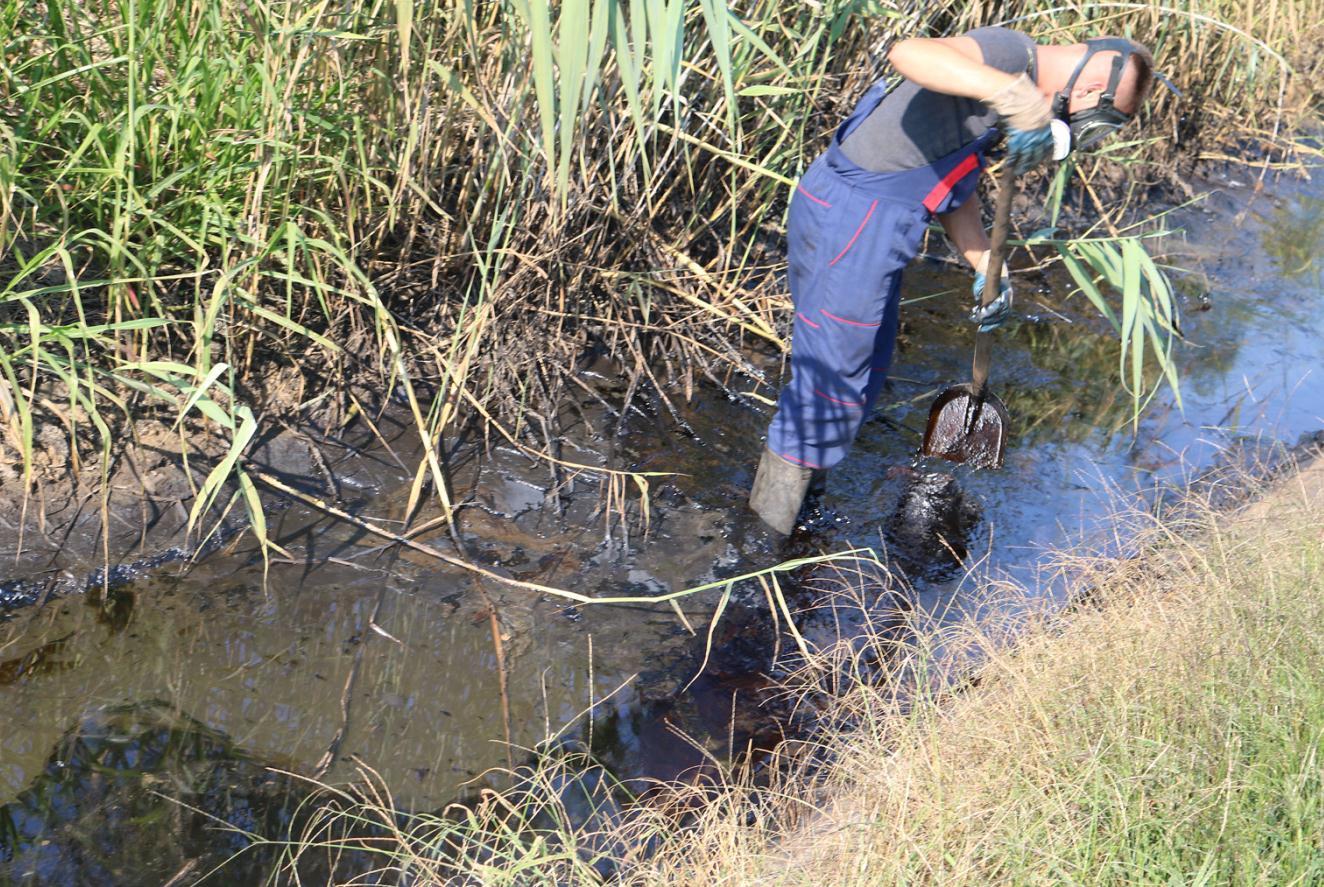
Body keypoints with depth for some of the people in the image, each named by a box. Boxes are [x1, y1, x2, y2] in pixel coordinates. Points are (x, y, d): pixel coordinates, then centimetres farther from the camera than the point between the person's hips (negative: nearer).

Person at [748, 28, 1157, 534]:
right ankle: (774, 513, 14)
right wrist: (1013, 92, -50)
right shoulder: (1010, 52, -18)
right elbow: (909, 53, -39)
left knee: (866, 369, 22)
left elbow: (955, 188, 19)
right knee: (834, 373, -1)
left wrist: (988, 271, 13)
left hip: (874, 227, 10)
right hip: (848, 219, -10)